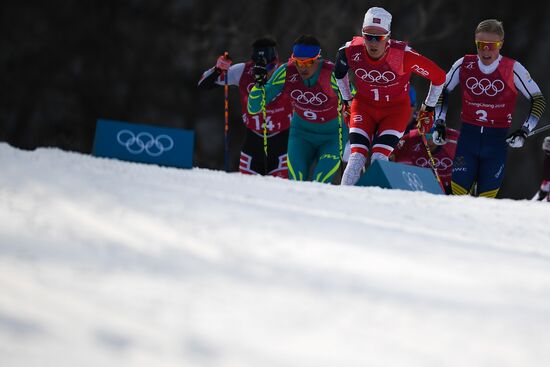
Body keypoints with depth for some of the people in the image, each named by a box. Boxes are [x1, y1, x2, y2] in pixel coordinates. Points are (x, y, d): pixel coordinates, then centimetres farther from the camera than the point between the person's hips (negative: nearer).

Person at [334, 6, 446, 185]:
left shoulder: (403, 55, -28)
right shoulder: (351, 51, -20)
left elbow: (438, 76, -13)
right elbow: (339, 73, 8)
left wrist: (428, 109, -1)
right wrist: (347, 101, 14)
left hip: (396, 110, -2)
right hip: (364, 107, 2)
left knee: (379, 158, -21)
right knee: (357, 157, -14)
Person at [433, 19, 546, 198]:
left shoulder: (513, 69, -8)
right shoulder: (464, 65, -1)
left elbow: (538, 100, 0)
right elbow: (442, 90, 15)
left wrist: (524, 131, -9)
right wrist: (439, 123, 8)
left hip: (497, 141, -2)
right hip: (468, 135, 2)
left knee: (486, 199, -4)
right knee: (457, 194, -7)